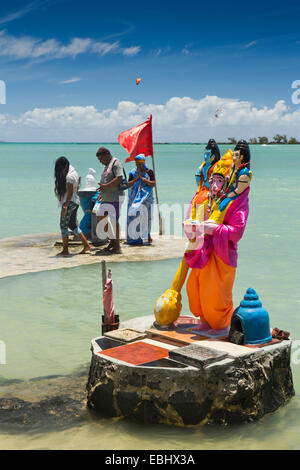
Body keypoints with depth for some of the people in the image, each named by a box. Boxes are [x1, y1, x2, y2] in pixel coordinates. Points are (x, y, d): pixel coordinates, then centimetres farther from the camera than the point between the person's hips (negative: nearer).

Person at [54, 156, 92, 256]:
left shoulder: (69, 176, -16)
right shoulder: (73, 173, 13)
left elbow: (70, 193, -19)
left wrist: (65, 207, -20)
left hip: (69, 202, -10)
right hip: (75, 202, 10)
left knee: (64, 226, -3)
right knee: (73, 225, 14)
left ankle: (65, 250, -1)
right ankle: (87, 245, 13)